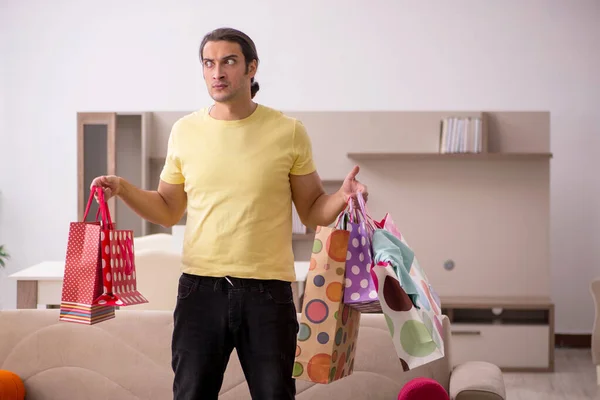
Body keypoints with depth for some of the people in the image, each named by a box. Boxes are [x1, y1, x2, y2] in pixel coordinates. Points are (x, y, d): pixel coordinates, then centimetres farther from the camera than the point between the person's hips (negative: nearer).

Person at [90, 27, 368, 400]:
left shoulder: (288, 132, 0)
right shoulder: (185, 131, 6)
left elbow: (313, 212, 5)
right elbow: (168, 211, 15)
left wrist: (342, 197, -15)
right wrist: (123, 188, 0)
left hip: (268, 291, -2)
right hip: (200, 288, 2)